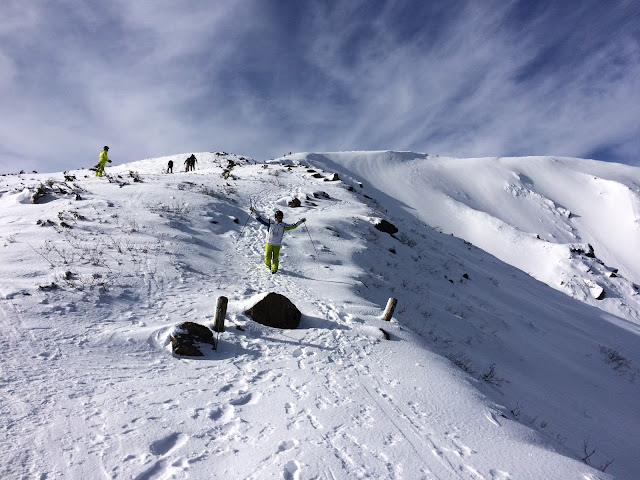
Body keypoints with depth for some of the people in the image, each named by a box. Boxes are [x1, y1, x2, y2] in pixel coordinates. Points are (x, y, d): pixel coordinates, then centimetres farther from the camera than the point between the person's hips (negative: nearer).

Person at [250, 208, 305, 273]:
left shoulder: (283, 225, 1)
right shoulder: (270, 223, -2)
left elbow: (293, 226, 9)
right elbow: (260, 219, -2)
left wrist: (301, 221, 5)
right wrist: (254, 212, -7)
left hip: (277, 245, 0)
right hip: (269, 243, 0)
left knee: (275, 258, -5)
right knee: (268, 257, 2)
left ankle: (274, 269, 11)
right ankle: (268, 264, 32)